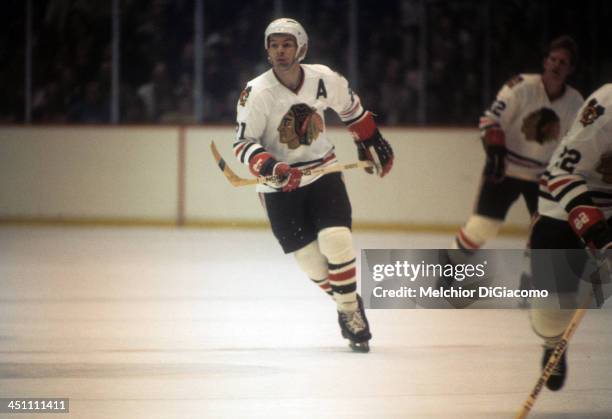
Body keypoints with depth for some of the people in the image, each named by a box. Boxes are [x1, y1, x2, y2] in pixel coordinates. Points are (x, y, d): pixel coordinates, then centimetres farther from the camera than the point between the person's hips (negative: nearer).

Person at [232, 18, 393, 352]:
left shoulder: (325, 80, -9)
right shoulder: (256, 93, -18)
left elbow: (352, 109, 12)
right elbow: (243, 144, -18)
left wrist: (372, 143, 19)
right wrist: (272, 167, -35)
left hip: (323, 172, 1)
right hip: (279, 186, -1)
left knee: (336, 242, -17)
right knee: (310, 260, -4)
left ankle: (351, 312, 0)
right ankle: (346, 306, 19)